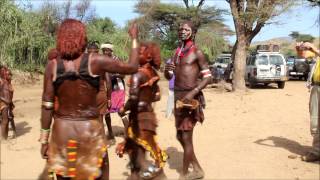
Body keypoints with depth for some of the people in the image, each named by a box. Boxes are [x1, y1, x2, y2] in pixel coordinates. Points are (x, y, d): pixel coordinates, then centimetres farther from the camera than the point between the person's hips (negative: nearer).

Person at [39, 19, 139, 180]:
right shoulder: (95, 61, -10)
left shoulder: (52, 65, -4)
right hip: (90, 130, -2)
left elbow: (47, 105, -3)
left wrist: (44, 139, 5)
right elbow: (132, 67, -2)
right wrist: (134, 38, 12)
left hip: (62, 129, 2)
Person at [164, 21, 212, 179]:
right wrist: (166, 69, -7)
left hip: (190, 97, -8)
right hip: (177, 96, 8)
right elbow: (169, 77, 16)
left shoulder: (197, 53, -7)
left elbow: (208, 76, -12)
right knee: (180, 136, 16)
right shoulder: (177, 52, 14)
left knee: (186, 137, -2)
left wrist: (193, 92, -24)